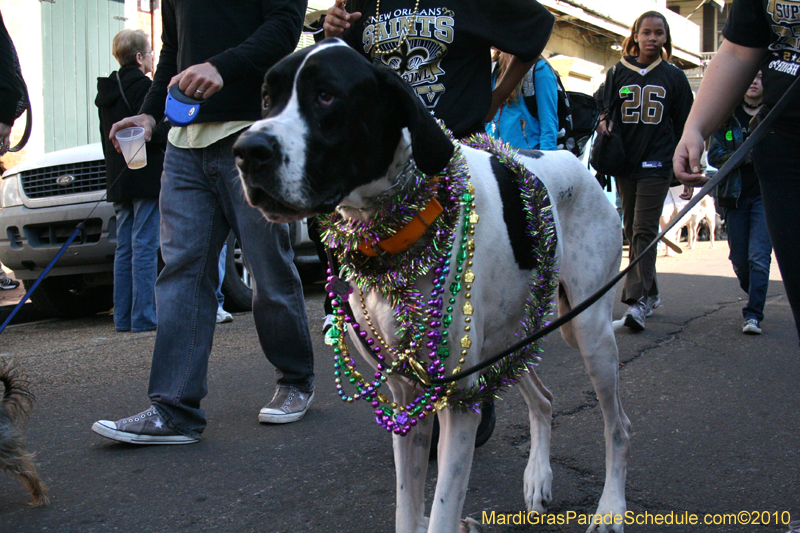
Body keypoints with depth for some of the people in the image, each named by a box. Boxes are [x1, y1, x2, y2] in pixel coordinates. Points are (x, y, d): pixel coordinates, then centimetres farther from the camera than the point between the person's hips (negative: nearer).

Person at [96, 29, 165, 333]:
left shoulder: (107, 91, 16)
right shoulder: (142, 86, -11)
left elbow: (107, 138, 19)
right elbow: (154, 133, -19)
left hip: (119, 180, 9)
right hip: (146, 179, -8)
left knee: (125, 248, 10)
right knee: (145, 246, -7)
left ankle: (123, 317, 13)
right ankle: (143, 316, -6)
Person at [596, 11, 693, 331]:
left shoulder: (673, 76, 6)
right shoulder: (618, 73, 9)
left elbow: (684, 124, 10)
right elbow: (605, 109, 16)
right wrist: (604, 122, -8)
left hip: (657, 163, -3)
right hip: (625, 161, 3)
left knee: (644, 230, -12)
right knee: (632, 230, 8)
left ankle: (637, 300, -15)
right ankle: (650, 293, 22)